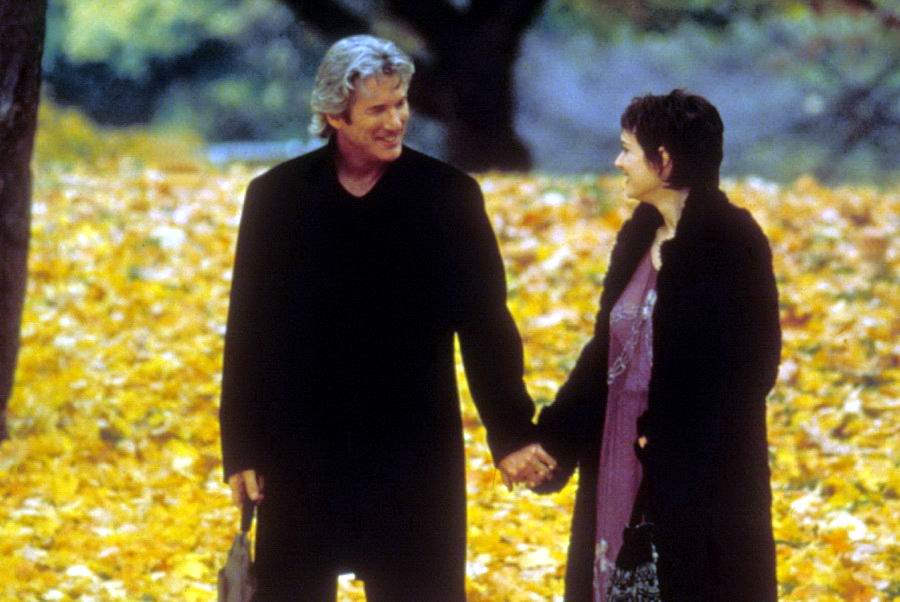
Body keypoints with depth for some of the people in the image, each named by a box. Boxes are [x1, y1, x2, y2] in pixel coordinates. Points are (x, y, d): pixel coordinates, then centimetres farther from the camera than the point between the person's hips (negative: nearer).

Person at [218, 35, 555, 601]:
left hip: (415, 452, -1)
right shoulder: (277, 195, -1)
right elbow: (249, 327, 2)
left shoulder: (449, 194, -3)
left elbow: (485, 320, -1)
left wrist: (512, 431, -9)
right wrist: (242, 446, 0)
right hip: (300, 449, 1)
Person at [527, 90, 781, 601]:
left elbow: (754, 363, -15)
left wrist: (669, 436, -19)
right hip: (623, 467, 7)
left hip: (701, 478, -7)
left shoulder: (730, 242, -12)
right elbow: (605, 349, 12)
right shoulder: (639, 237, 10)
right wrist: (551, 439, 5)